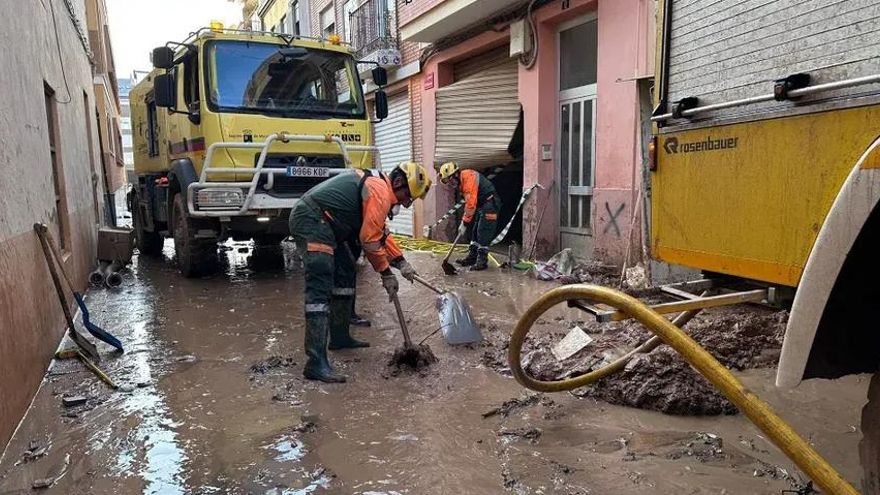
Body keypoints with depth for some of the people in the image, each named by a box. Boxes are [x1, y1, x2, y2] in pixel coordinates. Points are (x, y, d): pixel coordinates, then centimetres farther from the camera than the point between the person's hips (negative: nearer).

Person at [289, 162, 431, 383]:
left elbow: (380, 233, 25)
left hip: (323, 223, 11)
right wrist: (386, 274, -3)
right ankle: (316, 362, -22)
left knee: (345, 273, 19)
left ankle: (340, 337, 30)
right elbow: (370, 240, -14)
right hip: (311, 221, -11)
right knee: (320, 287, -18)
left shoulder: (376, 184, 19)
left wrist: (401, 262, 21)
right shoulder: (381, 192, -13)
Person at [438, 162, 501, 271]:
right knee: (475, 232, 14)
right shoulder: (461, 182, 9)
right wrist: (464, 221, 15)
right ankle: (472, 257, 23)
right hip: (482, 205, 10)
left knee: (483, 234, -9)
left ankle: (482, 261, -4)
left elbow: (471, 204, -25)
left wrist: (465, 223, -20)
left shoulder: (469, 178, -22)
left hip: (490, 203, -10)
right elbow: (468, 203, 18)